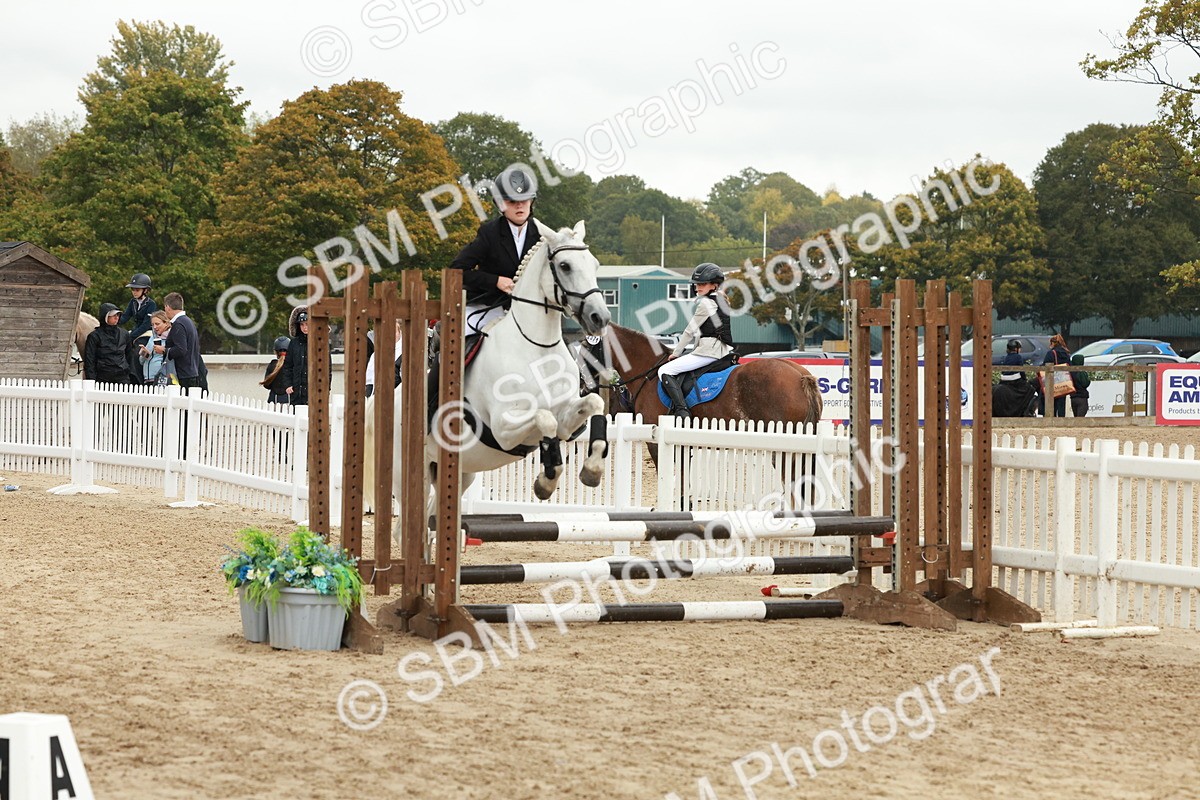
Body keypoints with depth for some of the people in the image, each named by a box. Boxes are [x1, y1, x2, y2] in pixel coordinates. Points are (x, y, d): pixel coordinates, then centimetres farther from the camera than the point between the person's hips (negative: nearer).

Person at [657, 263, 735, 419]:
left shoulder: (705, 303, -9)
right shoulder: (722, 300, 18)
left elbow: (690, 332, -5)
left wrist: (676, 353, 6)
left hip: (709, 350, -10)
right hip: (723, 350, 10)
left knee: (665, 371, -11)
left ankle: (682, 412, -25)